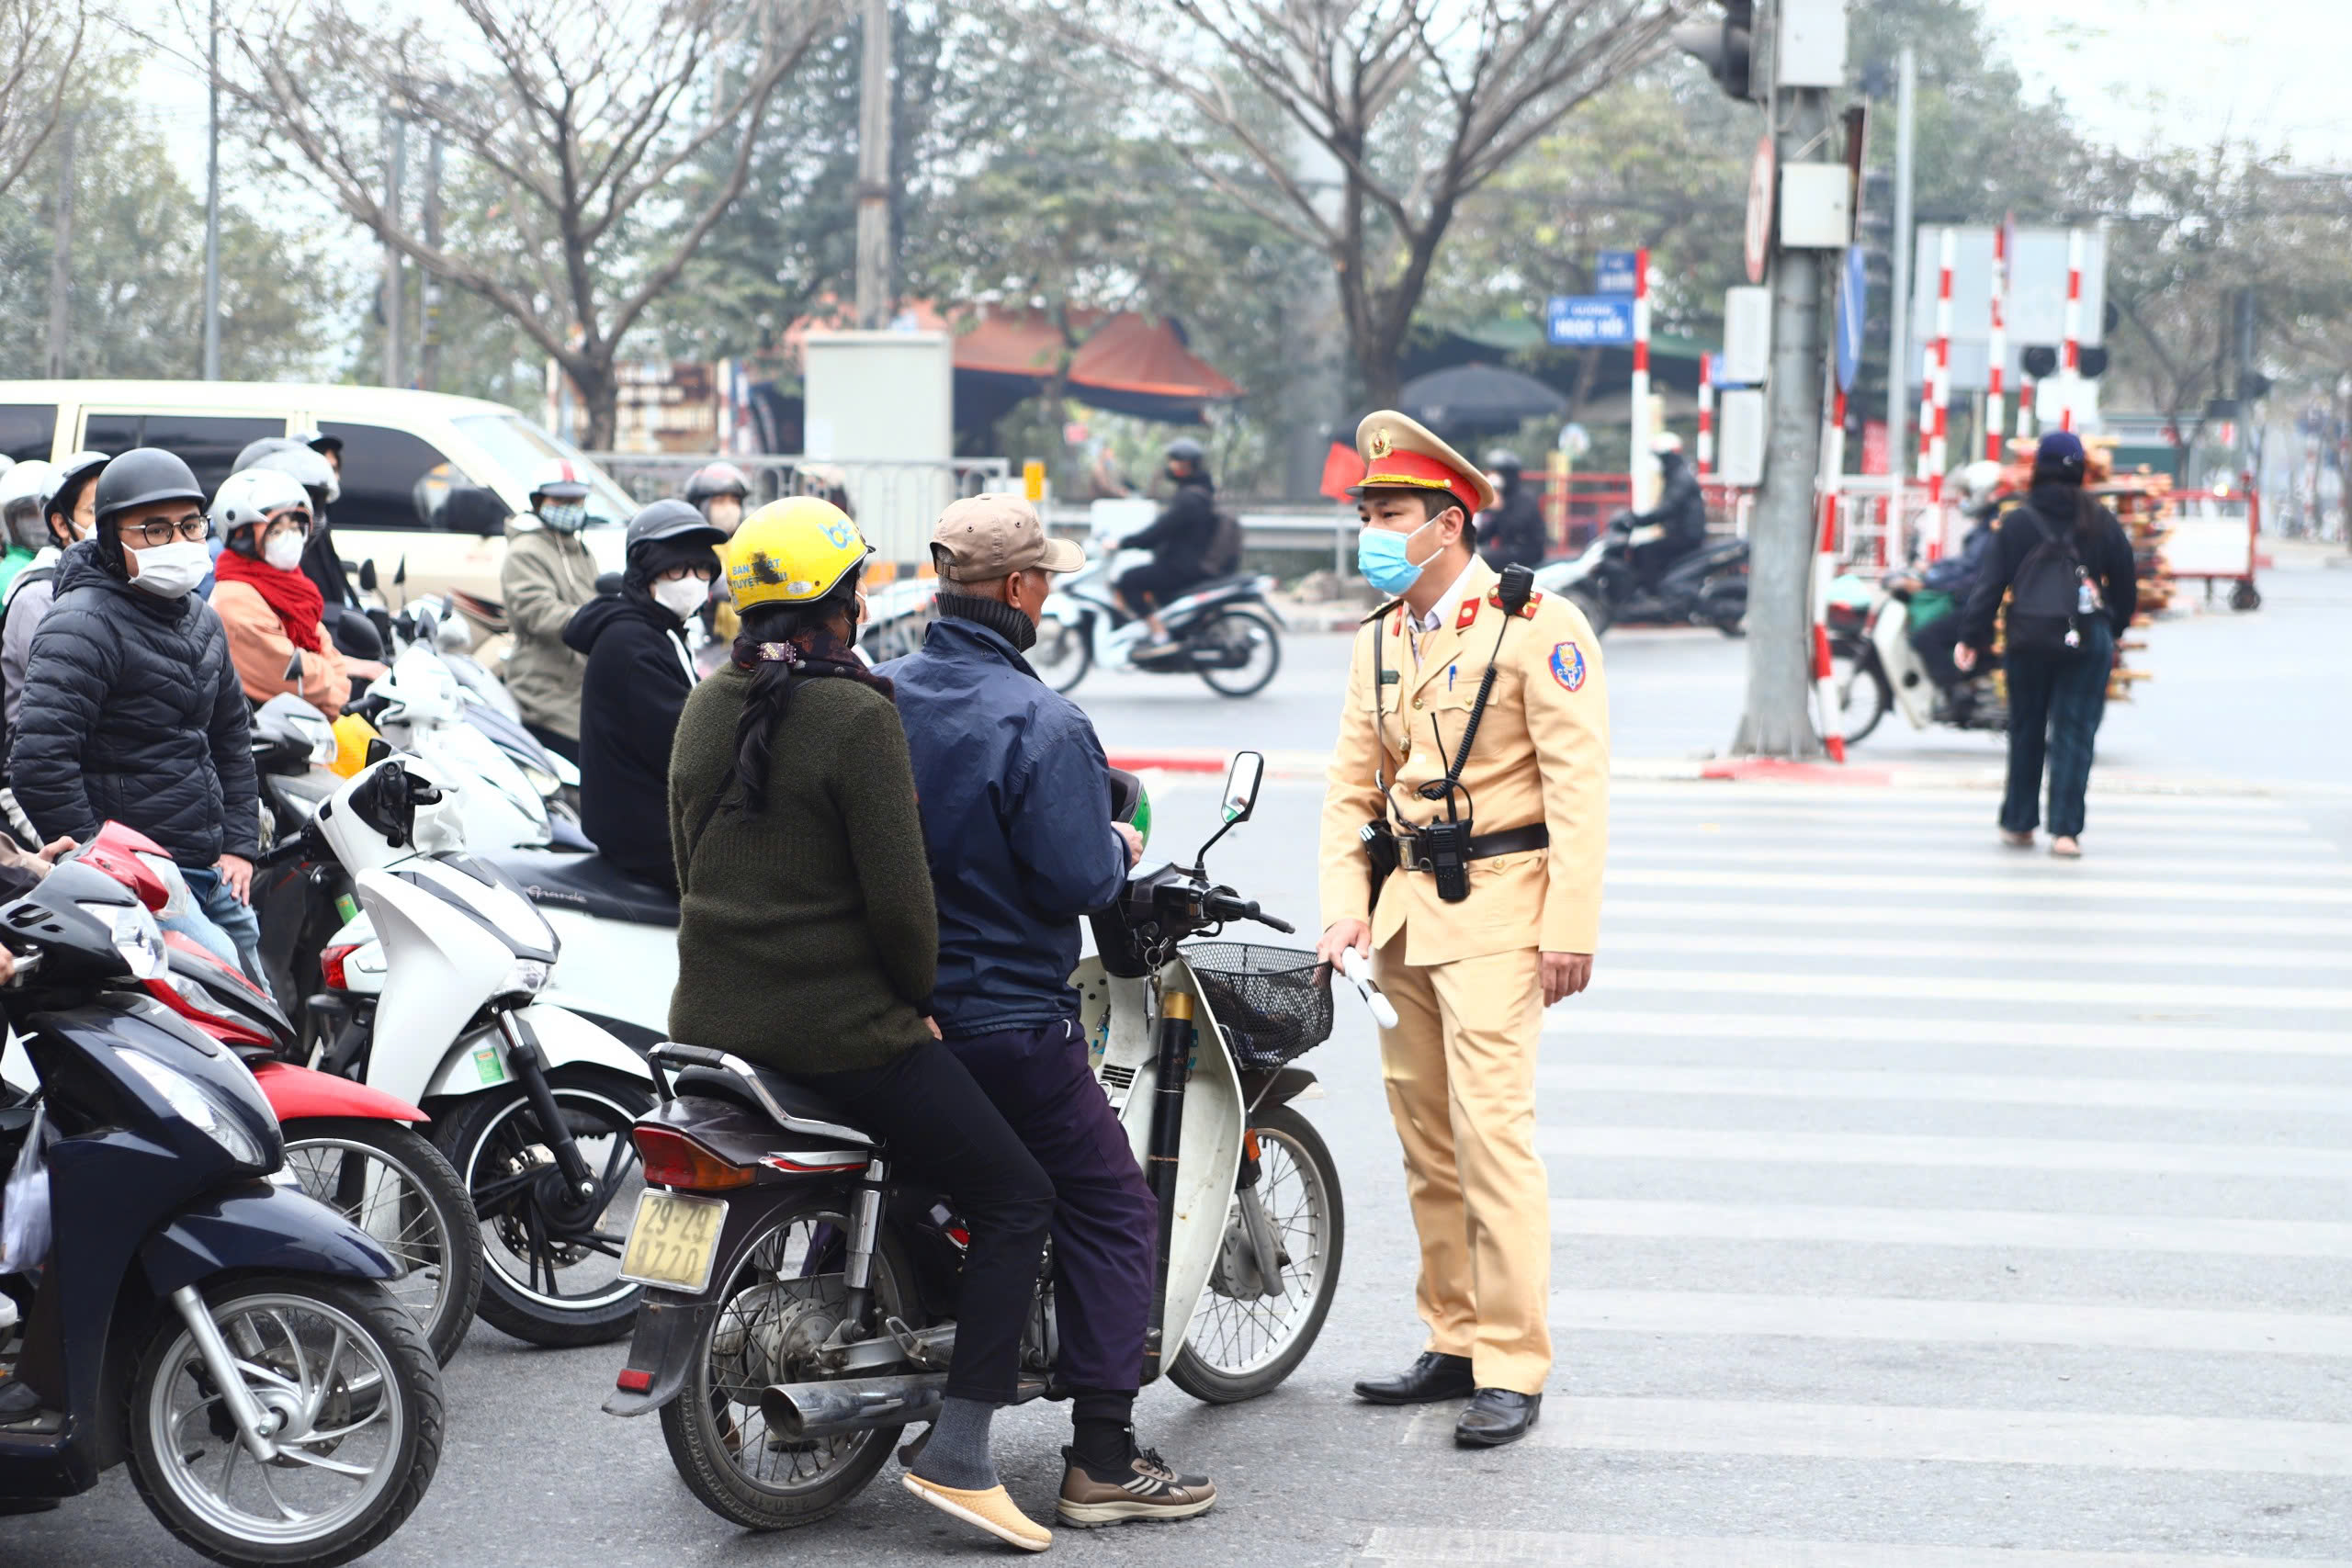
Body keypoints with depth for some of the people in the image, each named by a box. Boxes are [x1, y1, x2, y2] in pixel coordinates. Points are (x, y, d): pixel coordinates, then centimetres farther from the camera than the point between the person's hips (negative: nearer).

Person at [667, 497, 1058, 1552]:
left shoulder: (705, 707, 7)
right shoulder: (856, 715, -16)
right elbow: (897, 892, -16)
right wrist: (917, 996, 0)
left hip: (711, 1016, 8)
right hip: (841, 1023, -8)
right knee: (1015, 1198, 1)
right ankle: (956, 1452, -9)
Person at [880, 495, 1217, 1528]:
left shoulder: (883, 698, 3)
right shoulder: (1040, 722, -19)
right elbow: (1077, 880, -20)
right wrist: (1119, 848, 0)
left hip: (894, 1006, 7)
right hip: (1007, 1012, -7)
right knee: (1110, 1211, 2)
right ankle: (1104, 1460, -1)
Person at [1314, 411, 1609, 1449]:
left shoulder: (1537, 625, -8)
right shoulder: (1379, 641, 14)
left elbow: (1578, 782, -11)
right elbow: (1352, 787, 17)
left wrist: (1570, 926, -16)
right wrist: (1346, 901, 2)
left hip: (1497, 906, -7)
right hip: (1408, 906, 7)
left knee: (1491, 1131, -12)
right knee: (1425, 1139, 10)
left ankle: (1513, 1369, -7)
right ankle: (1455, 1341, 19)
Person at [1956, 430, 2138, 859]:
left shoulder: (2017, 523, -2)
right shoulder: (2102, 523, 2)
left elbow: (1992, 582, -3)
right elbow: (2126, 585, 8)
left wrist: (1971, 637, 0)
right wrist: (2113, 628, 23)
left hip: (2028, 638, 0)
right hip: (2087, 641, 0)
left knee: (2026, 730, 14)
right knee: (2074, 732, 0)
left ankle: (2018, 823, 21)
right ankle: (2065, 829, -7)